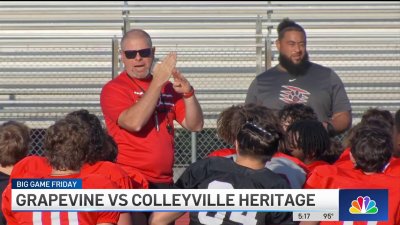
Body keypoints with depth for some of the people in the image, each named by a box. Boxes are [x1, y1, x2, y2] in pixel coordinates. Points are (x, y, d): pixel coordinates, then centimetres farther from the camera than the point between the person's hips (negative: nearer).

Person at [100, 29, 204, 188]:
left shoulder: (166, 87, 16)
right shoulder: (113, 89, -2)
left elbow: (195, 126, 11)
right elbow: (134, 123, -20)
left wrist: (187, 93, -6)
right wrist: (157, 82, -17)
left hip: (164, 181, 6)